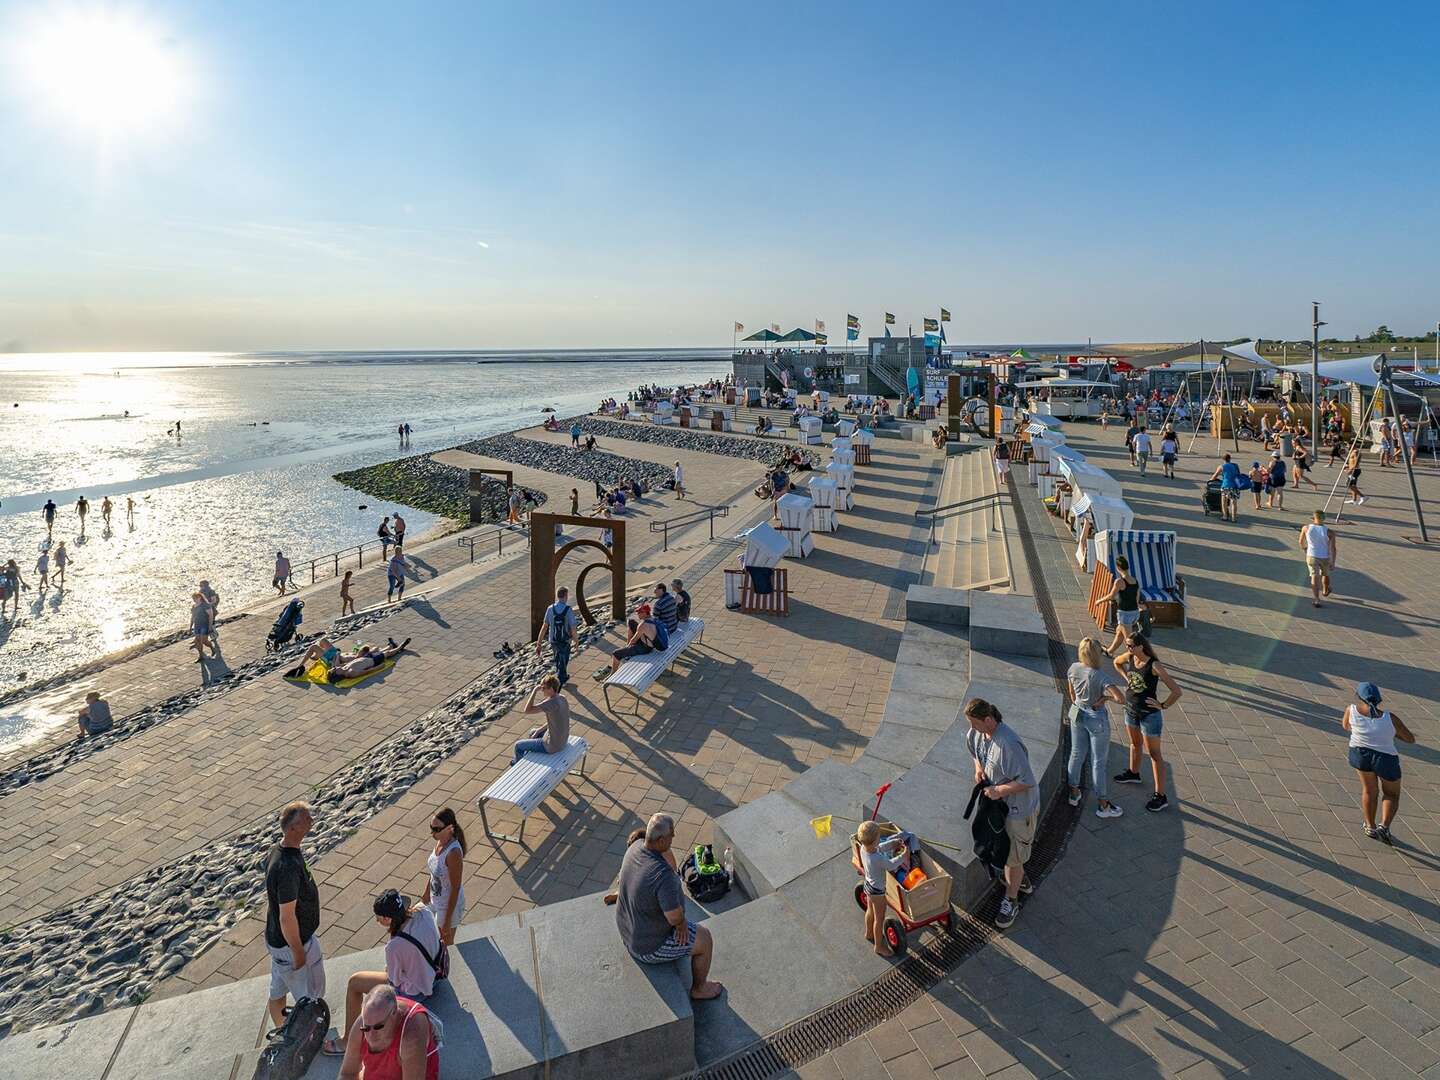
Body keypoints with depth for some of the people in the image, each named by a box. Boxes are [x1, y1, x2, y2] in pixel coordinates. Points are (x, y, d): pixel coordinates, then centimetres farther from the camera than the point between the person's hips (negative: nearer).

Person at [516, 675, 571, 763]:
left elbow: (527, 711, -31)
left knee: (518, 745, 12)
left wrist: (535, 691, -26)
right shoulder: (562, 699, -3)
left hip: (552, 747, -9)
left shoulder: (552, 703, -31)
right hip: (562, 741, 9)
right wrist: (539, 730, 8)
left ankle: (518, 763, 39)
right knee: (532, 733, 33)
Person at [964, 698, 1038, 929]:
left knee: (1013, 856, 9)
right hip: (998, 801, 8)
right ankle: (1021, 880, 52)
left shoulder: (1008, 745, -35)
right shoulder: (977, 733, -10)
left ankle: (1011, 900, 31)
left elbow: (1027, 781, -30)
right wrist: (979, 768, -3)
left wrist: (999, 791, -26)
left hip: (1018, 806, -8)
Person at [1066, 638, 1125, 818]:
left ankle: (1074, 794, 38)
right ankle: (1103, 806, 23)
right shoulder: (1101, 676, -29)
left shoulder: (1074, 668, -10)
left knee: (1076, 754, 22)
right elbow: (1121, 699, -37)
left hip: (1077, 714, 6)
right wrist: (1106, 695, -17)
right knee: (1099, 762, 8)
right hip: (1097, 719, -6)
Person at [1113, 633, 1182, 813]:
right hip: (1131, 710, 7)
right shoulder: (1130, 658, -8)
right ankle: (1133, 773, 52)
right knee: (1134, 744, 28)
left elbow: (1176, 691, -27)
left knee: (1154, 754, 2)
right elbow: (1116, 662, 18)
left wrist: (1163, 705, -17)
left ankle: (1160, 796, 11)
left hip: (1150, 715, -7)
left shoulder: (1155, 666, -27)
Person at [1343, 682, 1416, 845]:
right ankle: (1384, 827, 1)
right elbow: (1410, 739, 1)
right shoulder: (1390, 717, -8)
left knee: (1369, 790, 22)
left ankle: (1370, 827, 23)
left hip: (1360, 754, 1)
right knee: (1392, 794, 19)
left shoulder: (1351, 709, -6)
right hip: (1386, 759, -1)